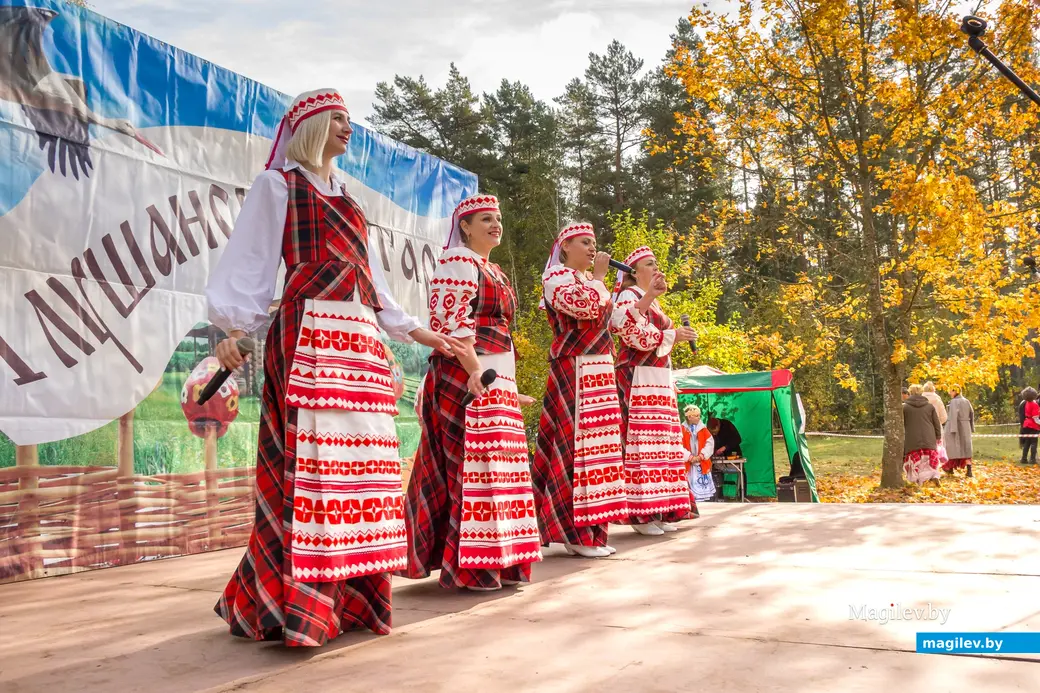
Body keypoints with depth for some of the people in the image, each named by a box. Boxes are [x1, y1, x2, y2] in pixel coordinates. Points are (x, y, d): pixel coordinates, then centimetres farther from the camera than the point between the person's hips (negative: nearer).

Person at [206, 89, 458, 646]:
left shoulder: (343, 198, 26)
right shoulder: (279, 184, 7)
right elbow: (251, 259, -2)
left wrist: (412, 329, 25)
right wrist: (232, 329, -15)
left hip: (359, 339, 7)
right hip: (308, 334, -7)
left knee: (359, 462, 3)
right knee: (308, 458, -13)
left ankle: (348, 594, 10)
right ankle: (293, 604, -7)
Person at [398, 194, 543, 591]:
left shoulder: (494, 272, 22)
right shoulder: (458, 263, -6)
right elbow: (452, 323, -17)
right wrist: (475, 371, -26)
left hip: (498, 378, 10)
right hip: (469, 376, -10)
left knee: (500, 463, 10)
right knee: (472, 462, -8)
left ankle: (498, 560, 17)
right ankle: (468, 567, -1)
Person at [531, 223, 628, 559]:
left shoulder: (590, 281, 23)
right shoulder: (557, 277, -5)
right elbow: (587, 305, -22)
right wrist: (598, 276, -8)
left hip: (599, 374, 9)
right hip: (573, 373, -9)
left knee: (596, 442, 7)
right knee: (574, 442, -10)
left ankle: (588, 531, 12)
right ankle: (576, 534, -7)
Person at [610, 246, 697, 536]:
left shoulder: (652, 302, 23)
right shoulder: (629, 296, -5)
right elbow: (635, 335, -17)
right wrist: (672, 335, -12)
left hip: (658, 380, 10)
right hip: (639, 379, -9)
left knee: (661, 441, 6)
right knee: (641, 440, -12)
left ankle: (657, 511, 9)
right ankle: (640, 514, -12)